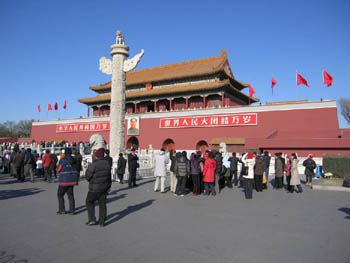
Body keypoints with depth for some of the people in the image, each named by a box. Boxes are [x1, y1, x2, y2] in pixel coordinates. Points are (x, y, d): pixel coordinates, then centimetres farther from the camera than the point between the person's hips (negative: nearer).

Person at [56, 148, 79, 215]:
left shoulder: (62, 160, -13)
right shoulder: (74, 160, 3)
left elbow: (58, 170, -5)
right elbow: (75, 170, 7)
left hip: (64, 180, -5)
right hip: (72, 180, 5)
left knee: (60, 195, 11)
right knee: (70, 195, 12)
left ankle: (62, 210, 11)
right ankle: (72, 210, 12)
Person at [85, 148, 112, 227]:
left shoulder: (94, 164, -20)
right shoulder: (107, 163, -1)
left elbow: (88, 176, -13)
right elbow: (109, 175, 8)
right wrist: (108, 185, 20)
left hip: (95, 188, -5)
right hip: (104, 187, 5)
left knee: (89, 202, 15)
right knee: (102, 204, 12)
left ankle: (92, 219, 13)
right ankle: (102, 221, 16)